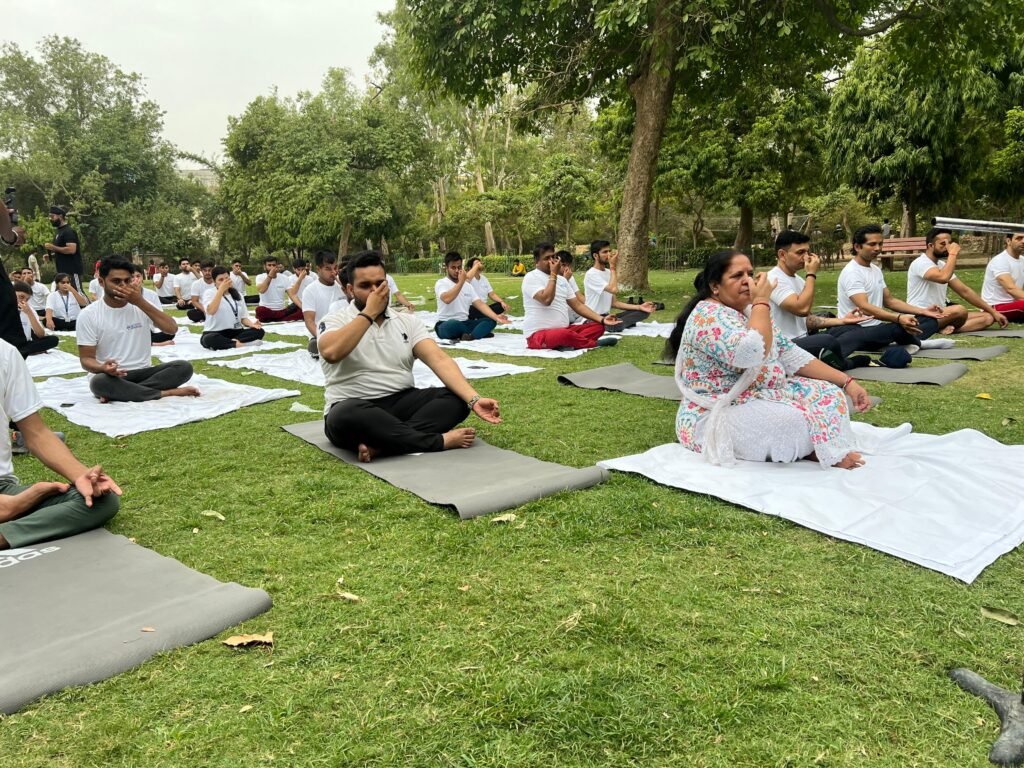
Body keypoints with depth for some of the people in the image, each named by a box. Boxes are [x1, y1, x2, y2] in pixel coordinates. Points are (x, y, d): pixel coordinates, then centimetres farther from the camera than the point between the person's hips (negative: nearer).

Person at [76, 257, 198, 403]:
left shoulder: (141, 306, 4)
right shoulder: (88, 314, -3)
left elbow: (172, 329, -11)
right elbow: (86, 359, -5)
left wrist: (141, 302, -17)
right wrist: (102, 368, -30)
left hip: (143, 373, 3)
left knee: (184, 367, -23)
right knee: (99, 382, -38)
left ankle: (117, 393, -24)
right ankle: (166, 392, -25)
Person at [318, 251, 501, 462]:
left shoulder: (408, 322, 9)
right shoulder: (335, 321, -1)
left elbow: (439, 359, -5)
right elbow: (331, 353, -26)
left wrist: (474, 399, -21)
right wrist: (369, 312, -16)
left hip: (402, 403, 4)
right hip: (354, 409, -4)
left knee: (457, 399, -19)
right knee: (345, 417, -39)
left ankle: (379, 445, -34)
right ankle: (440, 441, -30)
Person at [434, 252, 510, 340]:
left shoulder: (468, 285, 13)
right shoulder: (441, 283, -5)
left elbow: (480, 304, 4)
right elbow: (447, 299, -27)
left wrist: (496, 317, -12)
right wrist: (461, 282, -22)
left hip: (464, 323, 6)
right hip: (446, 325, -6)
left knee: (491, 321, -14)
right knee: (454, 324, -40)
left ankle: (470, 336, -39)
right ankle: (479, 333, -17)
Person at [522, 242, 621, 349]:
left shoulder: (562, 279, 17)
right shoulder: (531, 277, -8)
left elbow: (577, 305, 14)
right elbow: (546, 300, -24)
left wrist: (602, 320, 2)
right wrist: (553, 274, -14)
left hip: (564, 329, 8)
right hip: (538, 334, -8)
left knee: (598, 326, -4)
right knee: (564, 334, -40)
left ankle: (568, 344, -25)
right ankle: (594, 343, -13)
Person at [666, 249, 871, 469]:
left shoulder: (749, 312, 11)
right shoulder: (708, 316, -18)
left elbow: (791, 356, 10)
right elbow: (750, 353, -35)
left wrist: (846, 382, 2)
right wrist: (762, 301, -21)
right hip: (713, 420, -10)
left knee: (827, 392, 0)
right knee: (797, 421, -29)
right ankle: (830, 454, 1)